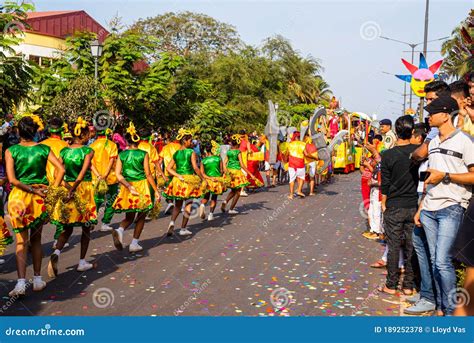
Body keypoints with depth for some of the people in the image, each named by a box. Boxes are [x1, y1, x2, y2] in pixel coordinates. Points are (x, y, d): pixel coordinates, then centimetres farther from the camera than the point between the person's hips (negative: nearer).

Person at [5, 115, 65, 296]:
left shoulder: (11, 151, -4)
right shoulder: (44, 149, -1)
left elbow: (12, 179, -13)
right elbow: (61, 169, -9)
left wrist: (30, 189, -8)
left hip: (19, 197, -2)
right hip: (41, 198, 2)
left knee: (21, 241, 4)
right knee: (36, 239, 14)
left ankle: (21, 283, -6)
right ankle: (37, 280, 20)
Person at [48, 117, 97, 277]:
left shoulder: (64, 151, 3)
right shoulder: (88, 151, -9)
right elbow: (83, 171, -21)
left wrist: (67, 186, -8)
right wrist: (73, 188, -22)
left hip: (67, 188, 4)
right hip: (84, 189, -4)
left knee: (67, 227, 13)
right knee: (86, 226, 12)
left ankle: (56, 253, -13)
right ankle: (82, 262, 17)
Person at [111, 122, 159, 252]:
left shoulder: (122, 155, 1)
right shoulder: (143, 154, -6)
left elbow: (118, 174, -7)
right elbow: (148, 174, -8)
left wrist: (129, 187, -8)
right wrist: (156, 191, -3)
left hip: (127, 187, 3)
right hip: (142, 186, -2)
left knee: (129, 217, 16)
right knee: (141, 216, 14)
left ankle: (120, 230, -15)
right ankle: (134, 244, 13)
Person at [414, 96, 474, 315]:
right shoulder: (433, 143, 18)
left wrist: (445, 176, -15)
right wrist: (420, 209, 18)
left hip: (451, 208, -7)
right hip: (429, 209, 7)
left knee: (442, 261, -13)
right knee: (434, 261, 9)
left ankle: (452, 310, 1)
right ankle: (442, 307, 20)